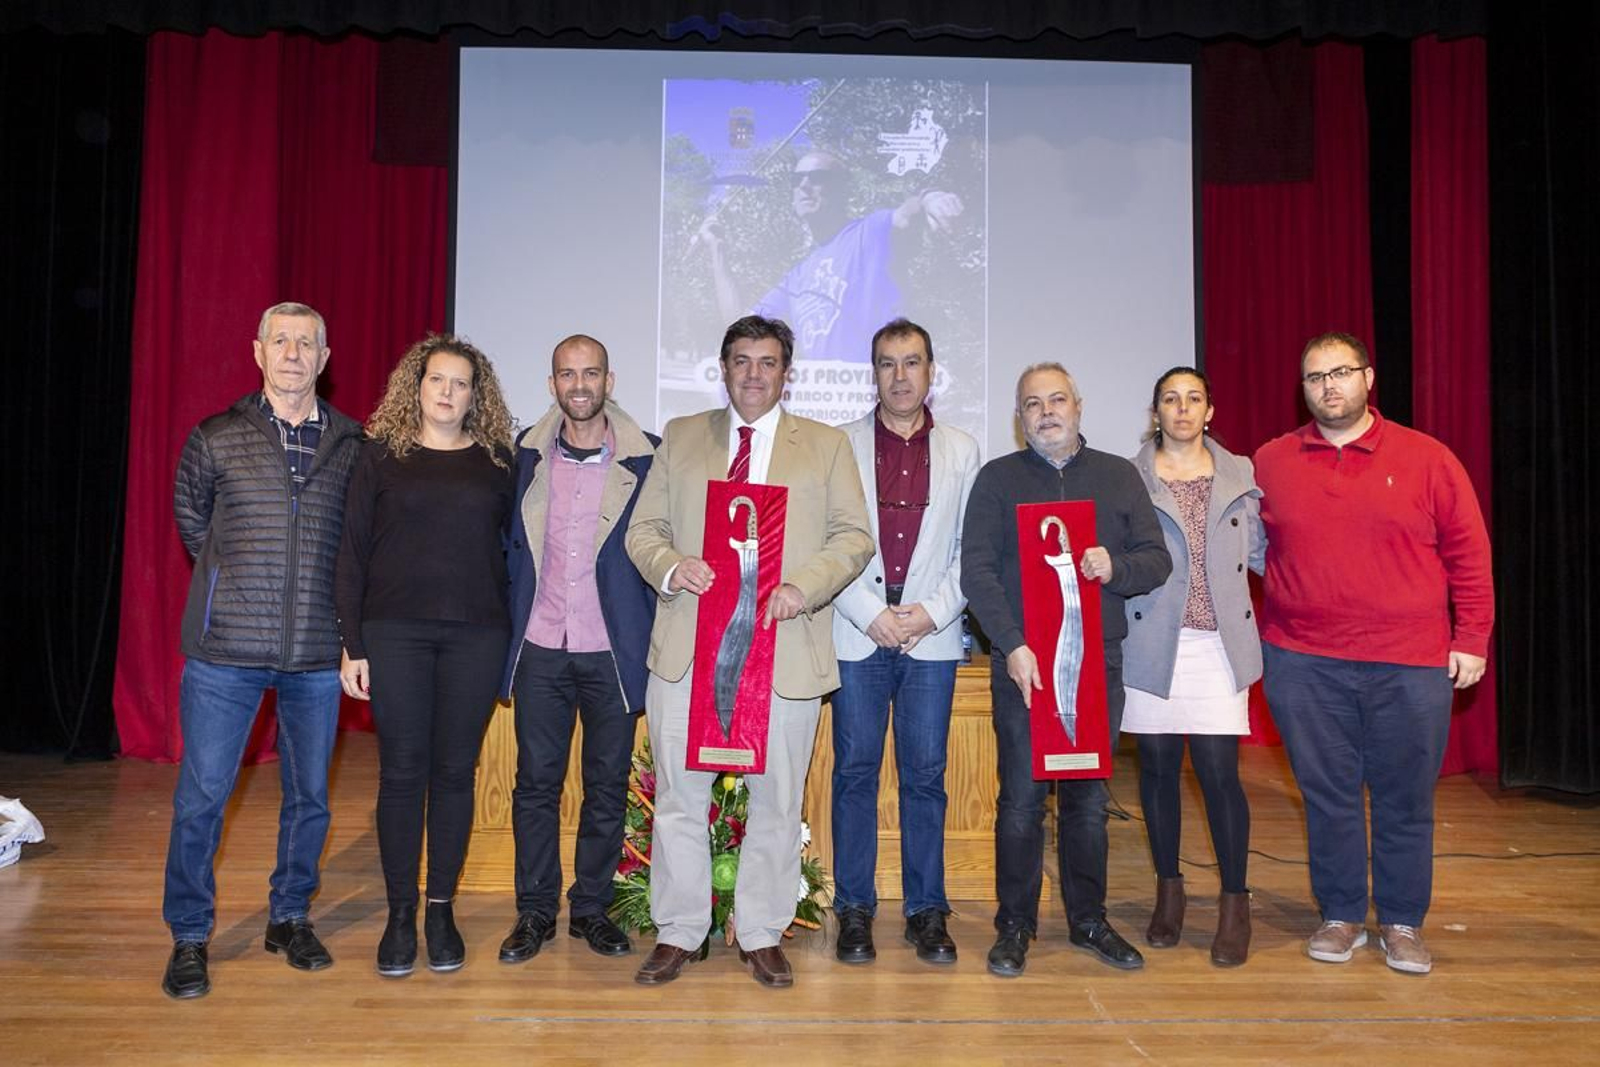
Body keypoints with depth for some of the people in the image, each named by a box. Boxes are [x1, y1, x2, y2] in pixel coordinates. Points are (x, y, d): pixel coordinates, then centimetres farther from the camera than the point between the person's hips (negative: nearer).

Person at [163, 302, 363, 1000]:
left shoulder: (352, 445, 4)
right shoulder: (216, 438, 2)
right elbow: (190, 519, 16)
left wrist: (328, 604, 9)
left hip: (316, 652, 1)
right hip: (226, 649, -1)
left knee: (309, 795, 11)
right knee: (201, 796, 3)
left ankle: (290, 917, 30)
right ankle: (189, 937, 20)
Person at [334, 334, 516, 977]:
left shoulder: (496, 459, 8)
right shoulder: (382, 453, 5)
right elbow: (353, 551, 4)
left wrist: (513, 635, 0)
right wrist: (353, 644, -2)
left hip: (475, 635, 1)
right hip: (395, 632, -1)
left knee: (455, 770, 6)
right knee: (402, 770, 3)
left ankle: (441, 909, 19)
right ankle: (400, 913, 17)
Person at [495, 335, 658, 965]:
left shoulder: (644, 458, -3)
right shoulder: (527, 454, 5)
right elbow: (512, 543, 12)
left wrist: (652, 639, -2)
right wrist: (511, 624, 7)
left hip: (612, 651, -1)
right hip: (541, 650, 2)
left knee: (607, 784, 8)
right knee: (536, 781, 7)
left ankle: (591, 908, 24)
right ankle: (535, 911, 22)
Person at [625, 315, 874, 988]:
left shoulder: (826, 446, 9)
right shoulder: (681, 437, 14)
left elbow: (854, 536, 2)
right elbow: (643, 528, 11)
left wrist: (802, 589, -14)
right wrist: (669, 568, -11)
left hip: (784, 647, -1)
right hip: (688, 647, 1)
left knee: (776, 801, 7)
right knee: (679, 797, 7)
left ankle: (761, 936, 23)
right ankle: (678, 933, 23)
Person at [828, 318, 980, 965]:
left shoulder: (961, 452, 11)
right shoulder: (840, 446, 6)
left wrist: (932, 611, -7)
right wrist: (871, 613, -9)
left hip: (932, 637, 1)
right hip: (857, 634, -1)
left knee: (925, 774, 5)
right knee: (855, 771, 4)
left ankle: (926, 911, 16)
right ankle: (854, 911, 15)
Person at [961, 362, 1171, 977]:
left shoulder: (1119, 477, 13)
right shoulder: (997, 479, 5)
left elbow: (1156, 559, 8)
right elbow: (977, 570, -4)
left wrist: (1116, 568, -14)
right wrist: (1012, 645, -15)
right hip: (1022, 664, -2)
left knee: (1089, 796, 10)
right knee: (1022, 796, 0)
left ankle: (1089, 920, 23)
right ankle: (1015, 926, 13)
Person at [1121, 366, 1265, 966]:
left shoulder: (1240, 476, 11)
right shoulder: (1129, 478, 5)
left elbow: (1261, 550, 11)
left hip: (1218, 645, 0)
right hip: (1152, 644, 0)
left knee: (1219, 773, -3)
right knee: (1159, 769, 8)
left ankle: (1234, 903, 13)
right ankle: (1169, 892, 24)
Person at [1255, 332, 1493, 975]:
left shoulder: (1426, 459, 1)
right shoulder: (1270, 462, 5)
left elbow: (1468, 553, 4)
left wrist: (1471, 638, 1)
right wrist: (1260, 627, 5)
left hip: (1410, 664, -1)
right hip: (1304, 663, 1)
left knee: (1405, 800, 9)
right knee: (1327, 795, 10)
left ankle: (1402, 923, 26)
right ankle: (1341, 917, 25)